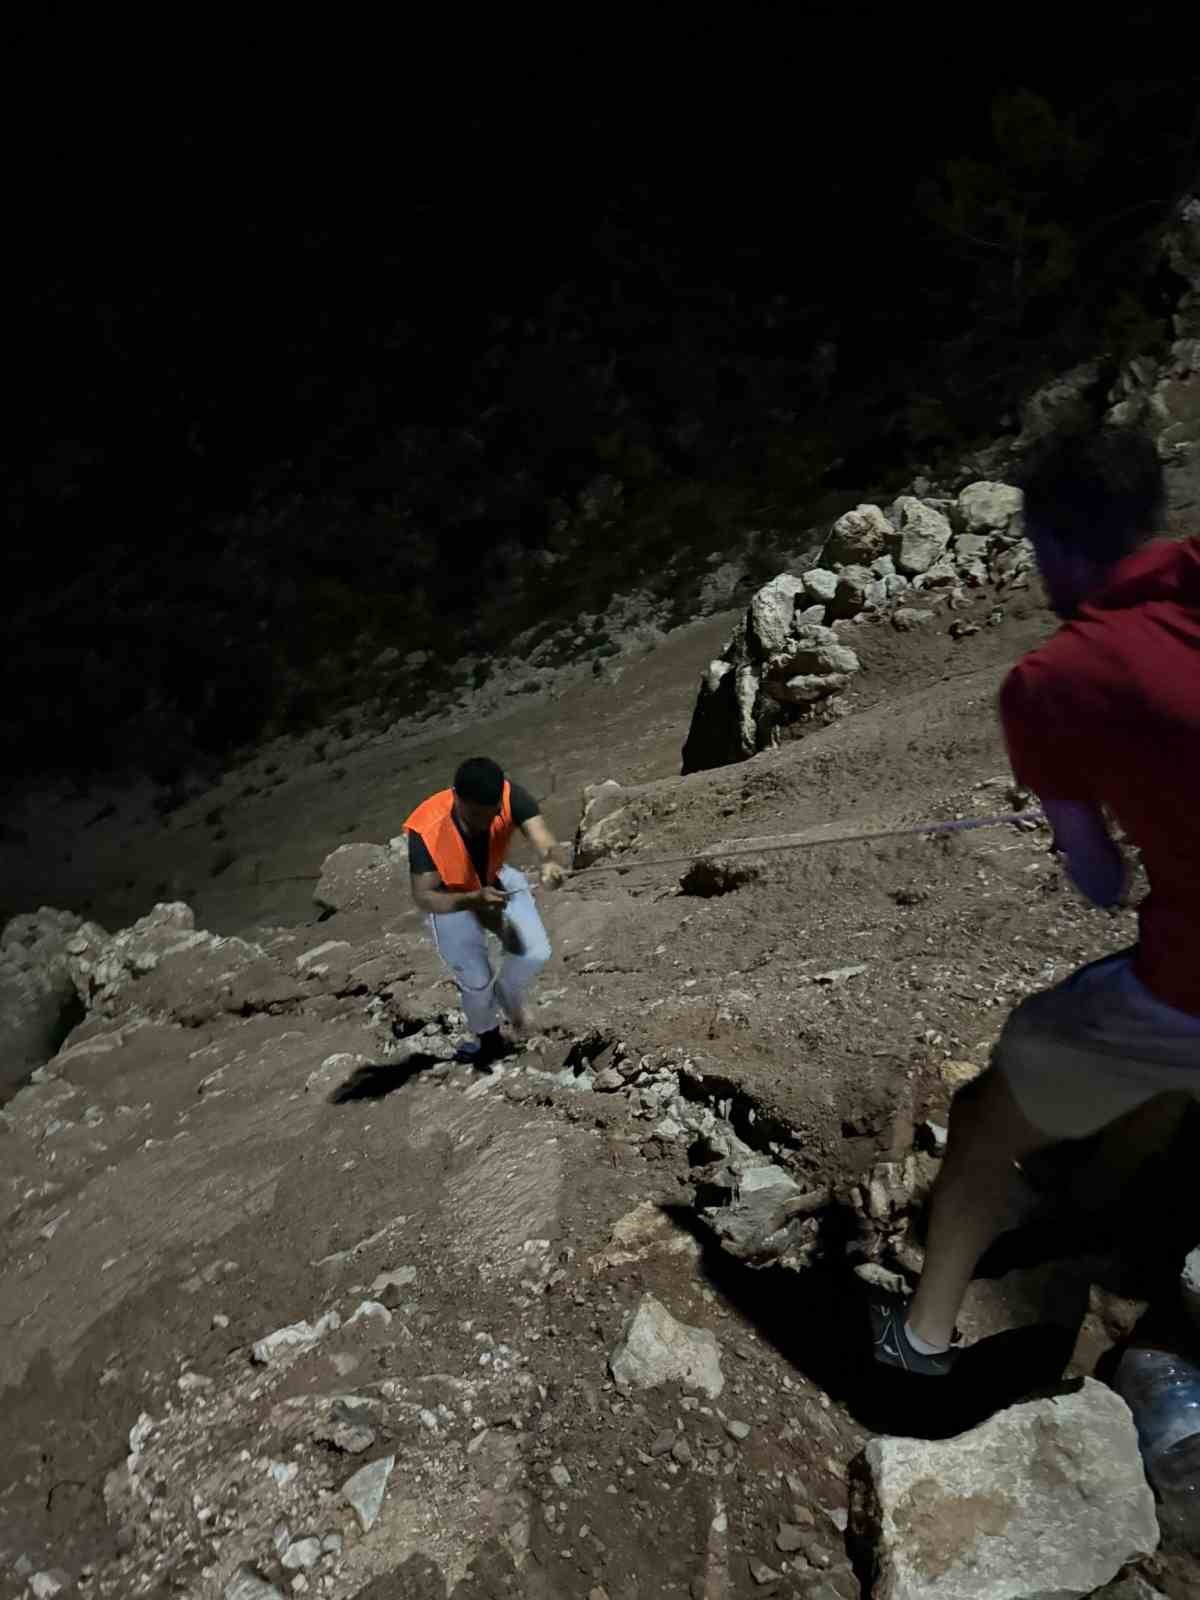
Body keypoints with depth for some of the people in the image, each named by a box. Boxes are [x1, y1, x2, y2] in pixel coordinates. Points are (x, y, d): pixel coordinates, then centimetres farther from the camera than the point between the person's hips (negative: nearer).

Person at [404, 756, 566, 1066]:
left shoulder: (510, 797, -34)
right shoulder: (427, 830, -40)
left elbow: (538, 831, -48)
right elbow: (424, 897, -37)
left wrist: (549, 862, -71)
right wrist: (473, 899, -54)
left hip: (496, 880, 3)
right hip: (451, 898, -2)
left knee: (536, 953, -12)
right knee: (476, 980, 0)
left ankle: (507, 996, 25)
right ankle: (488, 1037, 35)